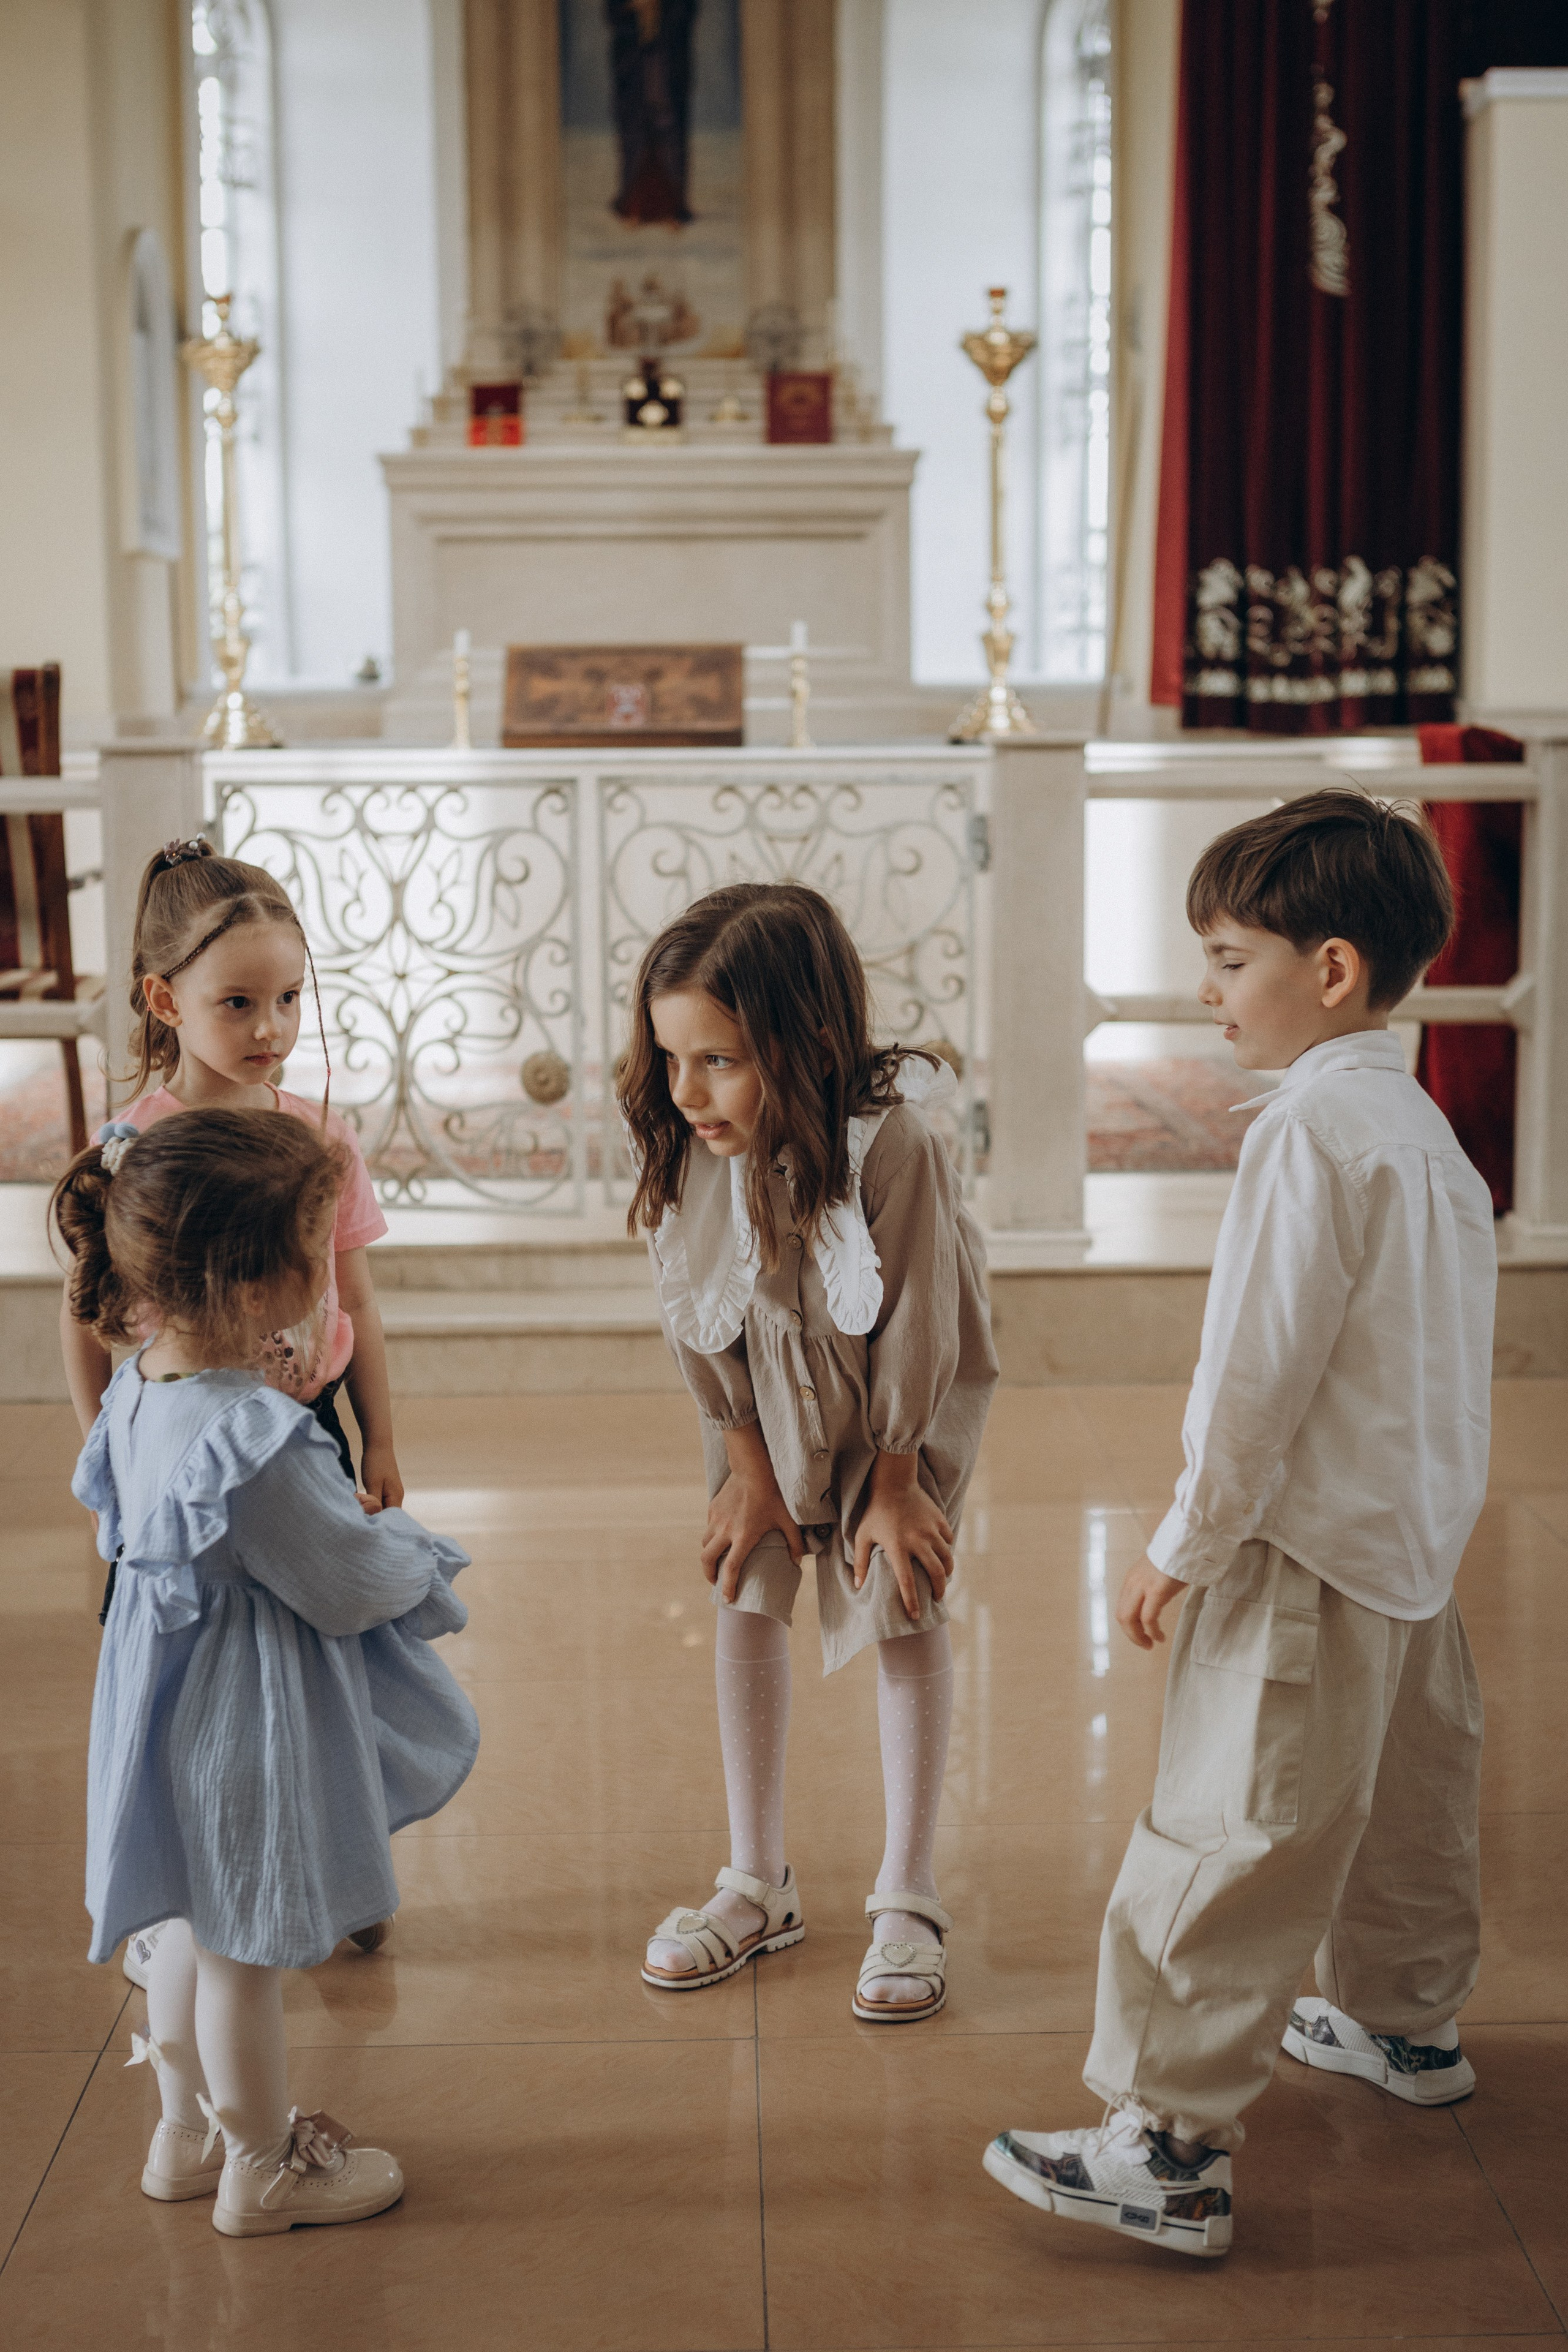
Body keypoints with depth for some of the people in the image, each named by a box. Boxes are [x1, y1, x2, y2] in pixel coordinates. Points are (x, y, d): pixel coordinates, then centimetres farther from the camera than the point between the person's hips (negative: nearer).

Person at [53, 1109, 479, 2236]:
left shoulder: (141, 1386, -5)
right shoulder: (254, 1442, -34)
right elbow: (354, 1588, -24)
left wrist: (350, 1526, 10)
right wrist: (411, 1555, 0)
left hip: (176, 1699, 9)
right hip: (252, 1727, -9)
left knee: (199, 1922, 25)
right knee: (248, 1948, 11)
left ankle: (188, 2131, 44)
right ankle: (262, 2167, 31)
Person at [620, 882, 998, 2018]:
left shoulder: (895, 1141, -36)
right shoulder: (686, 1147, -23)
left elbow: (916, 1325, -23)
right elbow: (697, 1315, -9)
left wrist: (895, 1479, -13)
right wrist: (748, 1466, -4)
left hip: (903, 1397, -4)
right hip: (768, 1399, 4)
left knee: (904, 1611, 0)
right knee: (746, 1605, 5)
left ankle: (907, 1900, 12)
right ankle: (759, 1885, 19)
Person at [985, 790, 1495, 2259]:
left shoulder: (1315, 1126, -18)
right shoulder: (1422, 1123, 11)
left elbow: (1262, 1367, -21)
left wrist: (1186, 1545, -13)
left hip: (1313, 1554, -10)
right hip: (1418, 1534, 10)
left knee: (1230, 1839, -8)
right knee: (1406, 1789, 25)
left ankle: (1170, 2150, -6)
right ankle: (1404, 2022, 45)